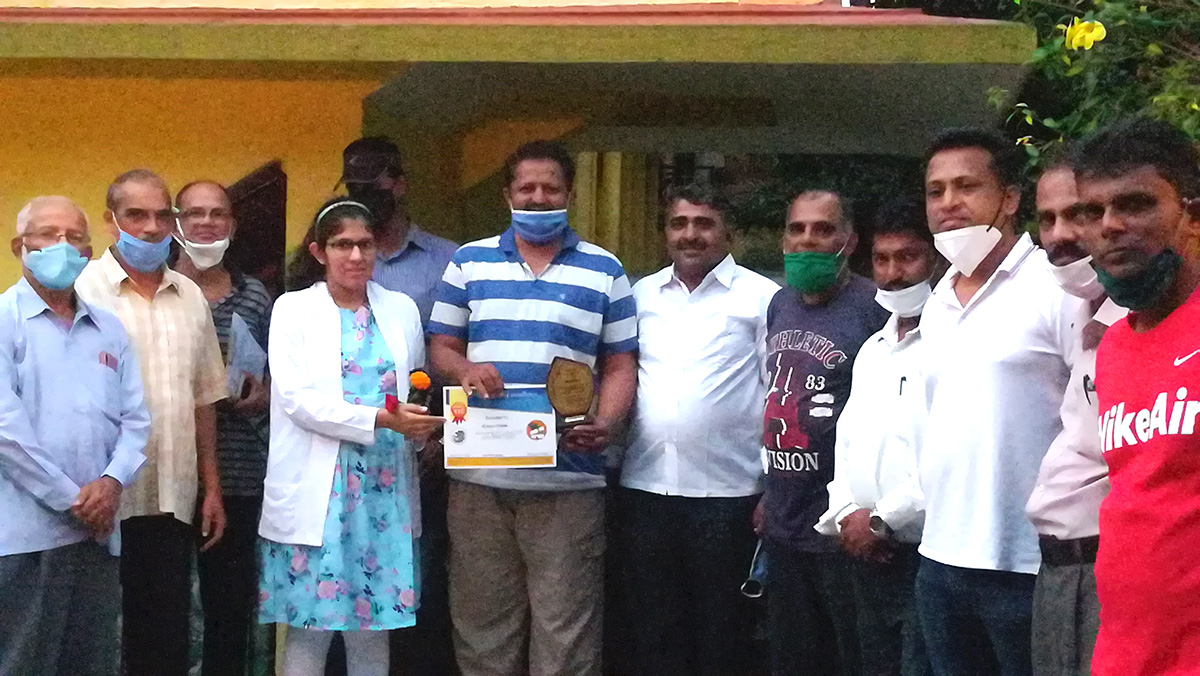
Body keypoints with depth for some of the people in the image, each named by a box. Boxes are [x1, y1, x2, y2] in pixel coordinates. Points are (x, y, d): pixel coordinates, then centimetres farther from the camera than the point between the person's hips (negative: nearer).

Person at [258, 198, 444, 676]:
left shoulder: (402, 309, 12)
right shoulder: (294, 309, 2)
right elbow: (296, 399, -9)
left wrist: (421, 426, -5)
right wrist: (380, 418, -19)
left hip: (384, 489, 3)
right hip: (317, 493, -3)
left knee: (373, 626, 6)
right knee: (310, 628, -2)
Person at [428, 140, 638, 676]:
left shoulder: (604, 271, 10)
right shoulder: (469, 262, 12)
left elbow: (620, 366, 8)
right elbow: (441, 348, 12)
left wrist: (606, 425, -11)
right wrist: (465, 370, -11)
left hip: (569, 483, -1)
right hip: (479, 479, 1)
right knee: (482, 629, 6)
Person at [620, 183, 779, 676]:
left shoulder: (761, 297, -2)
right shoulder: (642, 295, 11)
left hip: (727, 490, -4)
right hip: (646, 487, 4)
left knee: (720, 633, 7)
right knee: (652, 628, 13)